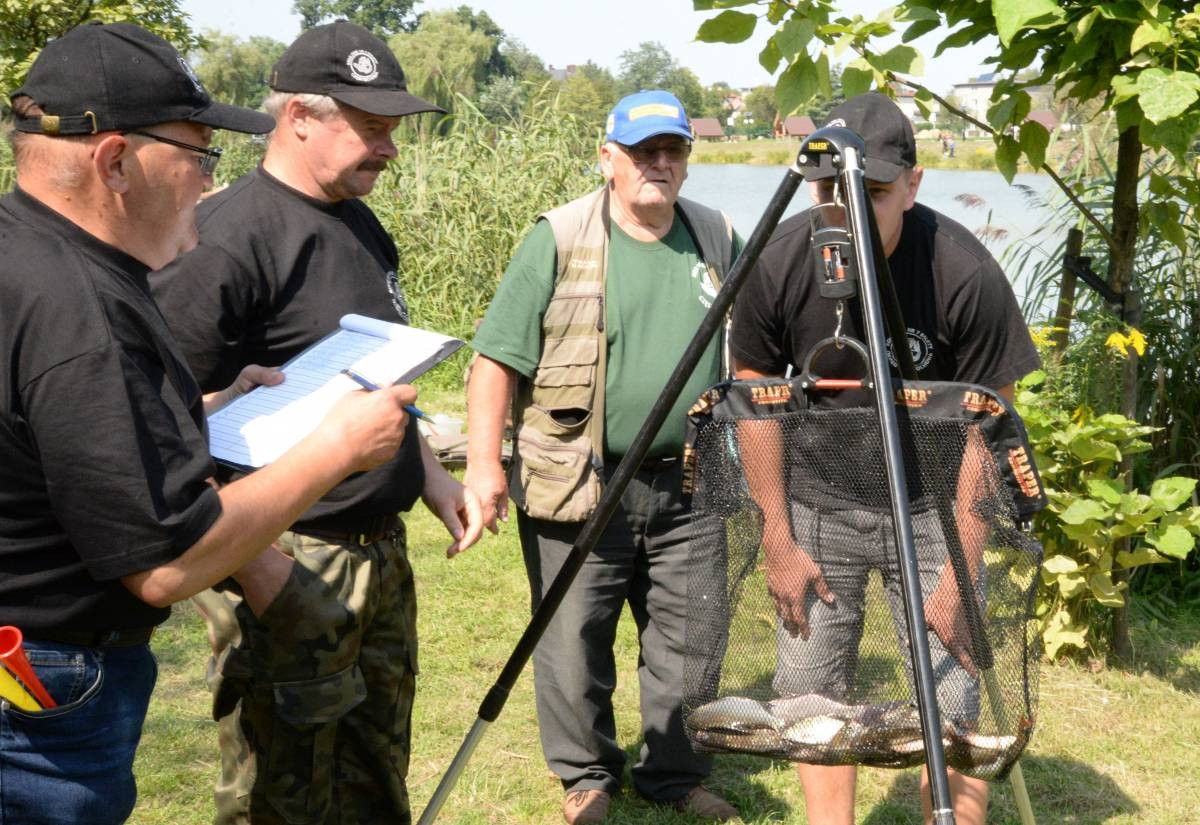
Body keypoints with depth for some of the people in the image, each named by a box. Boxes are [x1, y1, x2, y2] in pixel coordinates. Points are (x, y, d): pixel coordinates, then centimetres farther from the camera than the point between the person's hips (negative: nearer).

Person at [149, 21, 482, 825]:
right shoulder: (226, 238, -17)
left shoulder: (363, 228, 11)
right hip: (290, 573, -8)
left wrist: (433, 479, 12)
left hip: (383, 560, 9)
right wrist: (259, 565, -23)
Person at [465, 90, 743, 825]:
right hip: (579, 488, -3)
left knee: (687, 642, 13)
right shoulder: (559, 240, -5)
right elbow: (499, 358, -7)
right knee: (574, 645, 4)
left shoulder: (720, 241, 9)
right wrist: (484, 461, -14)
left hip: (687, 487, 4)